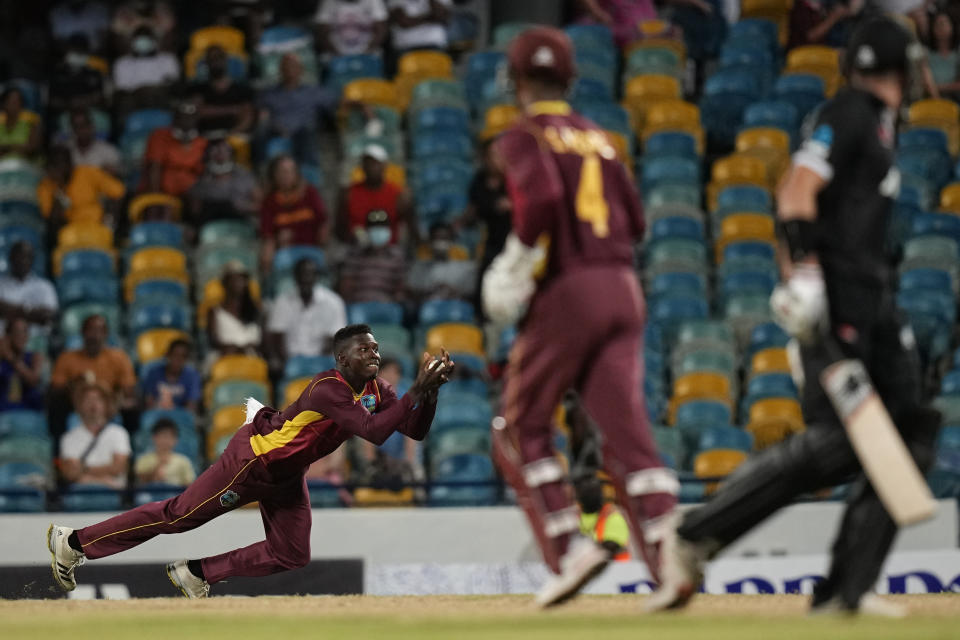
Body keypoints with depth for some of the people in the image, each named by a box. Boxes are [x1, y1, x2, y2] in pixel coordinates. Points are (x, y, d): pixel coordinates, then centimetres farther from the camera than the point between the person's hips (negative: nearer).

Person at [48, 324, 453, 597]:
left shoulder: (375, 390, -4)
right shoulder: (329, 388, -30)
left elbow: (416, 431, -7)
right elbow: (374, 432, -41)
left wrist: (431, 391, -22)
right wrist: (417, 390, -40)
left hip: (287, 477, 9)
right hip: (252, 459, -9)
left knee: (291, 556, 6)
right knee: (177, 516, -1)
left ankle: (195, 573, 18)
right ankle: (74, 542, 10)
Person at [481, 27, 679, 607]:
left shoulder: (524, 137, 0)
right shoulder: (600, 140, 20)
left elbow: (542, 197, -19)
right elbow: (634, 222, 19)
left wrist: (513, 270, -10)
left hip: (564, 296, -5)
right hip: (624, 289, 5)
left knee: (522, 431, 10)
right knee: (629, 433, -3)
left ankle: (571, 548, -3)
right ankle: (670, 551, -21)